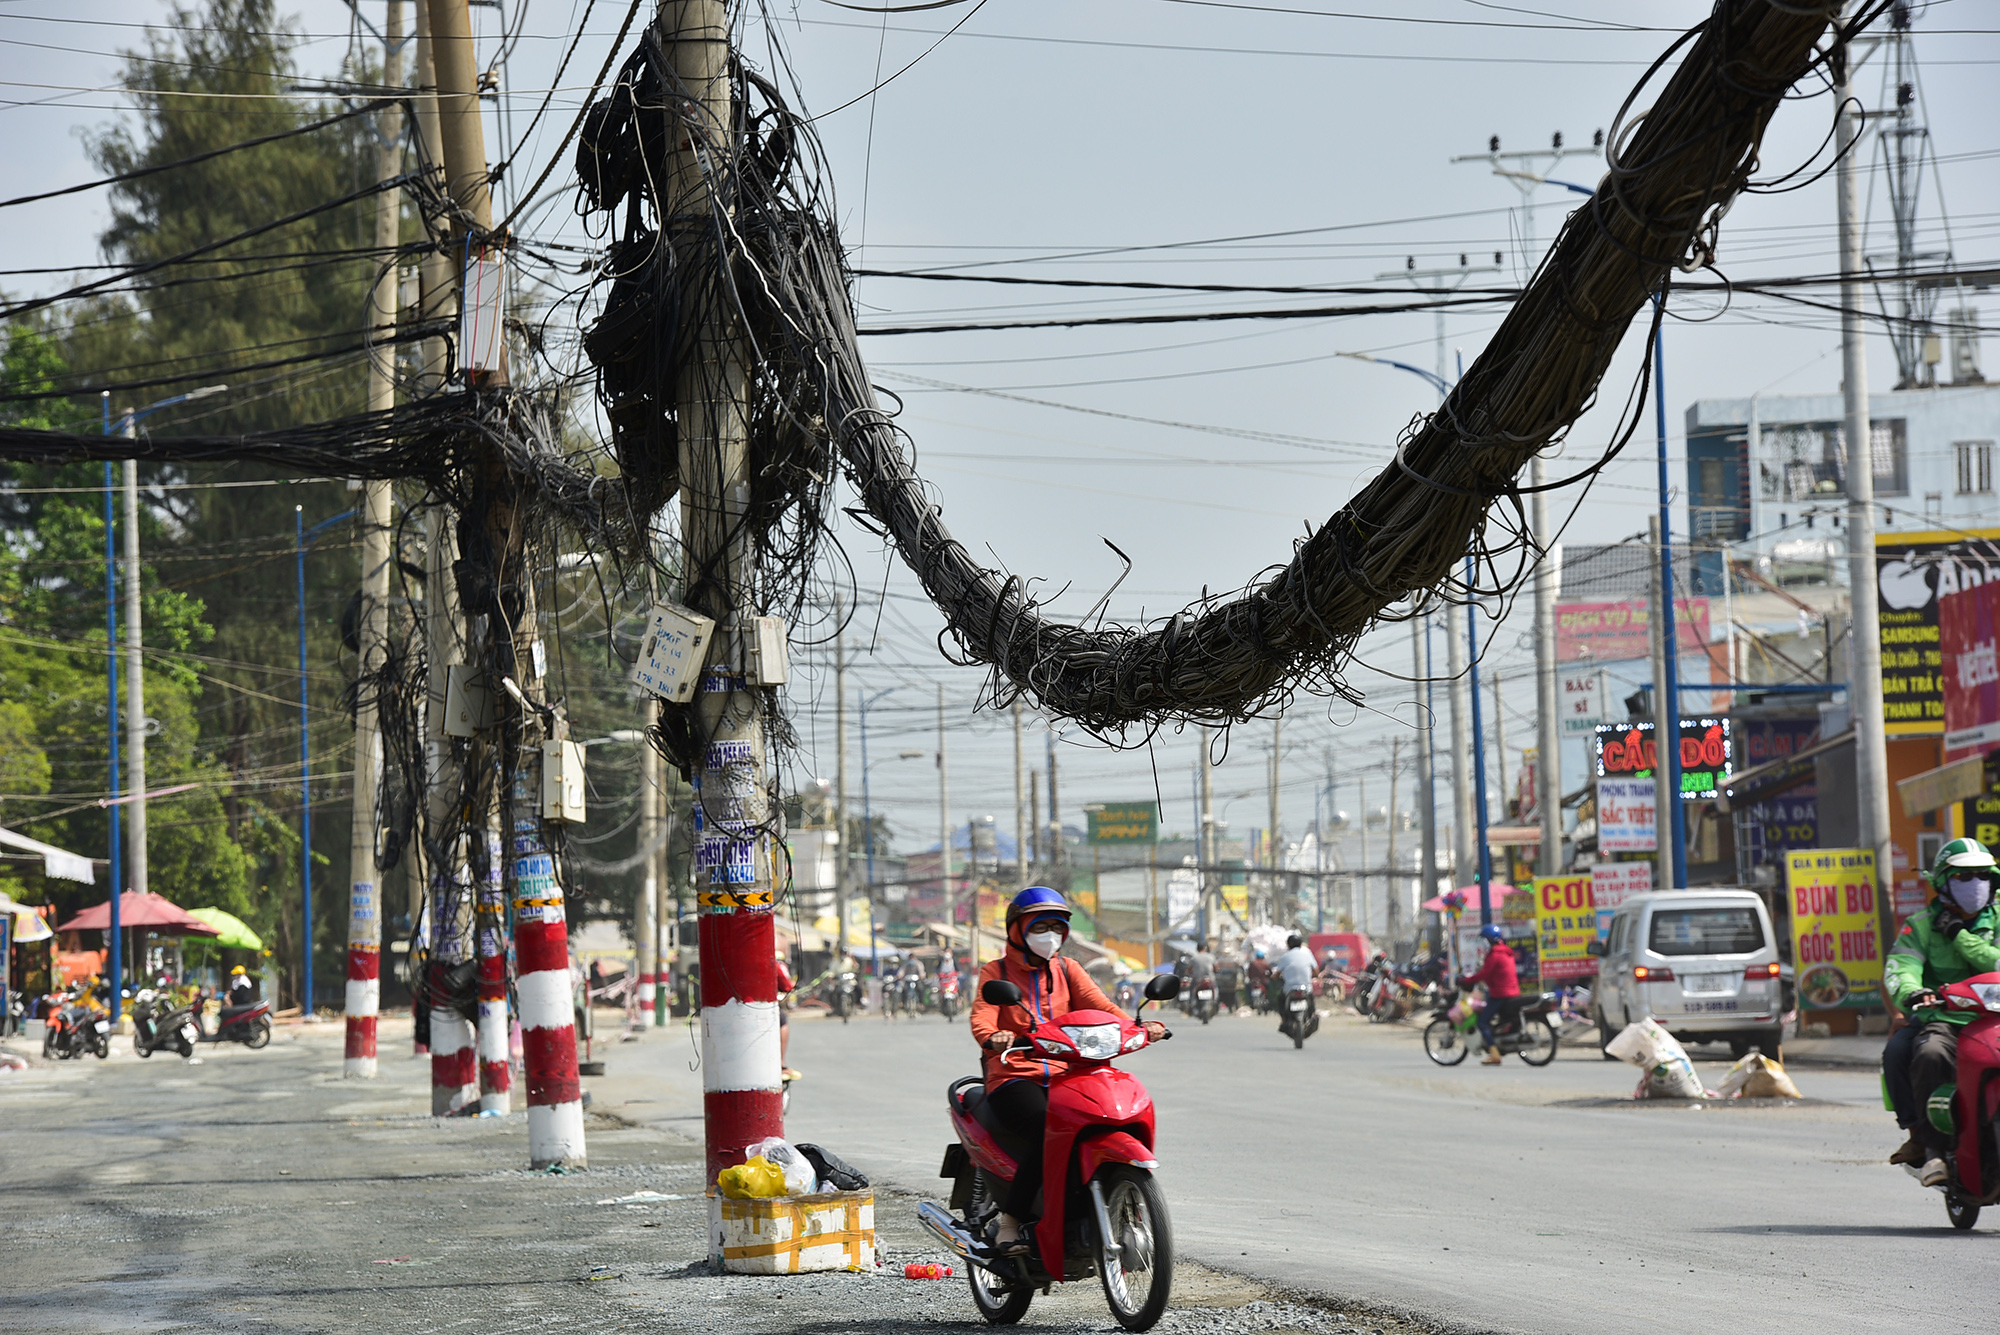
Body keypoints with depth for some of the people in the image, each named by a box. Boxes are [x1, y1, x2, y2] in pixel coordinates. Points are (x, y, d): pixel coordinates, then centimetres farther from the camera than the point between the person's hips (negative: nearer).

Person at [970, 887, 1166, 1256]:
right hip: (1014, 1077, -4)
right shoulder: (995, 972, 9)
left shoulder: (1067, 969, 20)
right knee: (1046, 1126, -34)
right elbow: (982, 1018, -8)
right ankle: (1009, 1222, -27)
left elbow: (1098, 1005, 4)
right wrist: (993, 1038, -33)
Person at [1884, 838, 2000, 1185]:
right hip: (1940, 1017, -1)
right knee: (1930, 1055, -35)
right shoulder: (1922, 924, 9)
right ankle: (1931, 1147, -28)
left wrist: (1960, 937, -9)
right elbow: (1900, 967, -8)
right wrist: (1910, 992, -31)